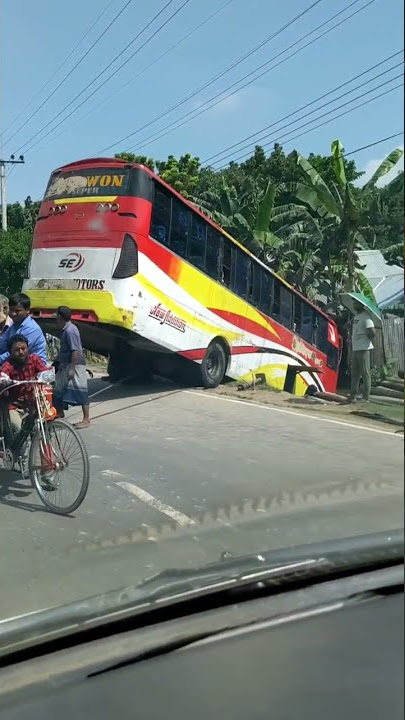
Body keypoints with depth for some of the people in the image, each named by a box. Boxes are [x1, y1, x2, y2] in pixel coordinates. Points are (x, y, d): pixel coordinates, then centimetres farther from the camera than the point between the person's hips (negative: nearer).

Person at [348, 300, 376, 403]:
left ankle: (366, 398, 1)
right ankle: (353, 396, 17)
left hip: (364, 349, -9)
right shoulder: (355, 316, 15)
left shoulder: (365, 316, -12)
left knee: (365, 374, -3)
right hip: (355, 348, 9)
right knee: (355, 374, 12)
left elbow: (372, 332, -21)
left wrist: (368, 340, -5)